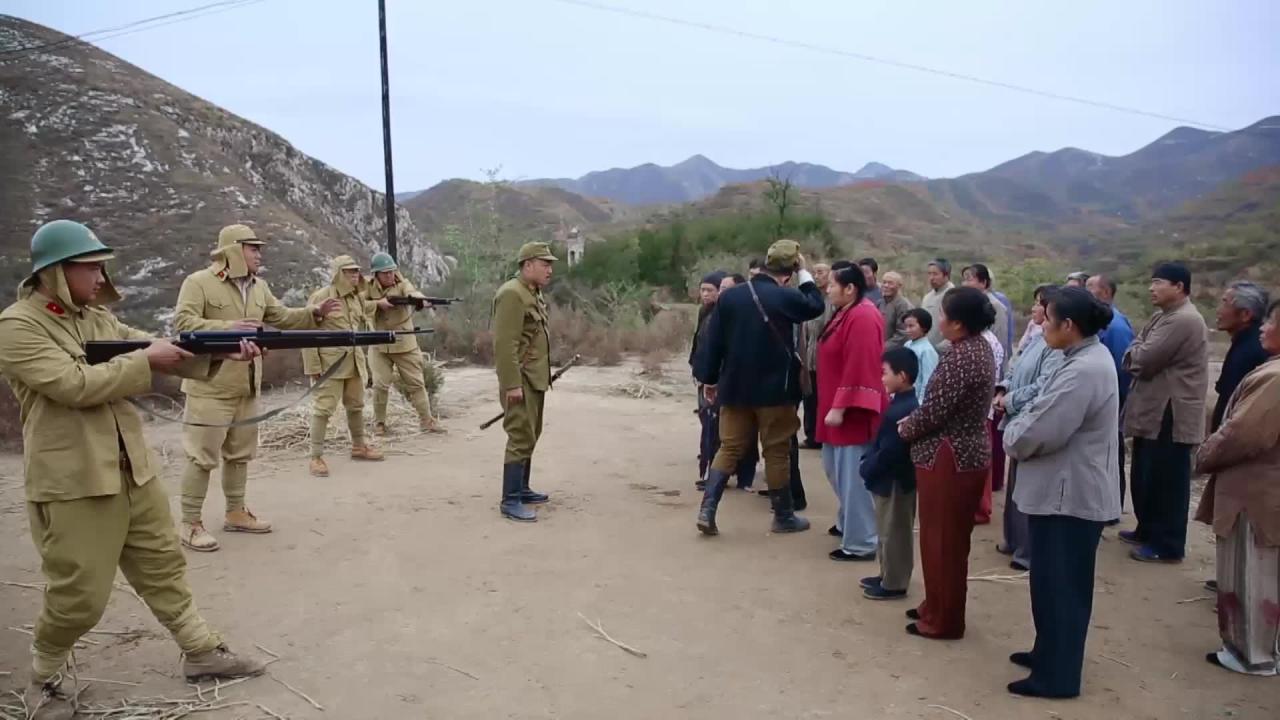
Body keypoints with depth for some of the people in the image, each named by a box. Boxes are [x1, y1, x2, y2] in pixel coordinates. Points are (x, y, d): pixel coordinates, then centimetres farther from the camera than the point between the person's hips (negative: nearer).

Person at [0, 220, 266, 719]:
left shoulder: (99, 317, 10)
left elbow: (165, 353, 4)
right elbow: (74, 384, -23)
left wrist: (221, 351, -11)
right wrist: (145, 360, -18)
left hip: (131, 470, 8)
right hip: (70, 482, -7)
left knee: (163, 564, 14)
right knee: (80, 596, 1)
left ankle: (202, 653, 26)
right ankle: (43, 678, 27)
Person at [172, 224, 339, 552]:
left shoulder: (259, 287, 12)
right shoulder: (198, 282, -10)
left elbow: (282, 317, 18)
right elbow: (183, 323, -19)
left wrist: (315, 313, 4)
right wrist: (228, 327, -28)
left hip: (247, 387, 8)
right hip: (210, 386, -8)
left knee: (240, 454, 16)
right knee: (202, 457, -4)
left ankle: (236, 513, 28)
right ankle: (190, 524, 6)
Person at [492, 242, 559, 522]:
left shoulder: (533, 293, 16)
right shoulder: (512, 294, -16)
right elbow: (505, 344, -22)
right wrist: (512, 384, -25)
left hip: (535, 379, 10)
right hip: (521, 381, -10)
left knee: (530, 435, 16)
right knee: (521, 438, -9)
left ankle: (522, 489, 26)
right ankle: (510, 501, -4)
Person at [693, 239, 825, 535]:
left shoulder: (730, 296, 0)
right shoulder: (785, 297, -12)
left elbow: (713, 340, 3)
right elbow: (816, 306, 8)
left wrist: (709, 378, 12)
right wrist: (804, 273, 12)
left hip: (735, 387, 4)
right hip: (774, 388, -4)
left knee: (729, 447, 11)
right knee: (777, 451, 8)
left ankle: (707, 509, 0)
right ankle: (783, 516, 19)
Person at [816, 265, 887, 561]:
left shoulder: (862, 318, -20)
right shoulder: (846, 314, 12)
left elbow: (859, 369, -26)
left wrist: (839, 407, -24)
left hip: (853, 413, -11)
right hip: (840, 407, 11)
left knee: (853, 476, -3)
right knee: (836, 468, 21)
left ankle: (860, 544, 6)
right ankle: (848, 522, 38)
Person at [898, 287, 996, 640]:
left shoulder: (961, 357, -23)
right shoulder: (979, 347, 8)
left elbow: (934, 411, -21)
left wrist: (904, 429, -3)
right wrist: (913, 422, 7)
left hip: (948, 458, -10)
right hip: (967, 454, 10)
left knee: (941, 541, 3)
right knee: (950, 539, 19)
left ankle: (943, 620, 15)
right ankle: (938, 607, 33)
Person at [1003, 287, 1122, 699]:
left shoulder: (1084, 371, -25)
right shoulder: (1088, 358, 9)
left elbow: (1039, 432, -26)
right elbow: (1048, 417, 16)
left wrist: (1012, 437, -7)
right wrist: (1020, 433, 1)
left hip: (1069, 494, -10)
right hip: (1068, 490, 10)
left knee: (1059, 584, 2)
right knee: (1054, 581, 21)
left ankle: (1057, 676, 15)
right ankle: (1050, 653, 36)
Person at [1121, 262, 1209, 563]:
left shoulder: (1184, 320, -19)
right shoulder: (1165, 316, 15)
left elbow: (1144, 360, -21)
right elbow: (1137, 359, 17)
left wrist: (1134, 349, -1)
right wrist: (1138, 353, -5)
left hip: (1170, 416, -10)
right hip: (1155, 411, 10)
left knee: (1166, 482, 0)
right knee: (1146, 477, 18)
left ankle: (1167, 545, 10)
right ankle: (1148, 531, 32)